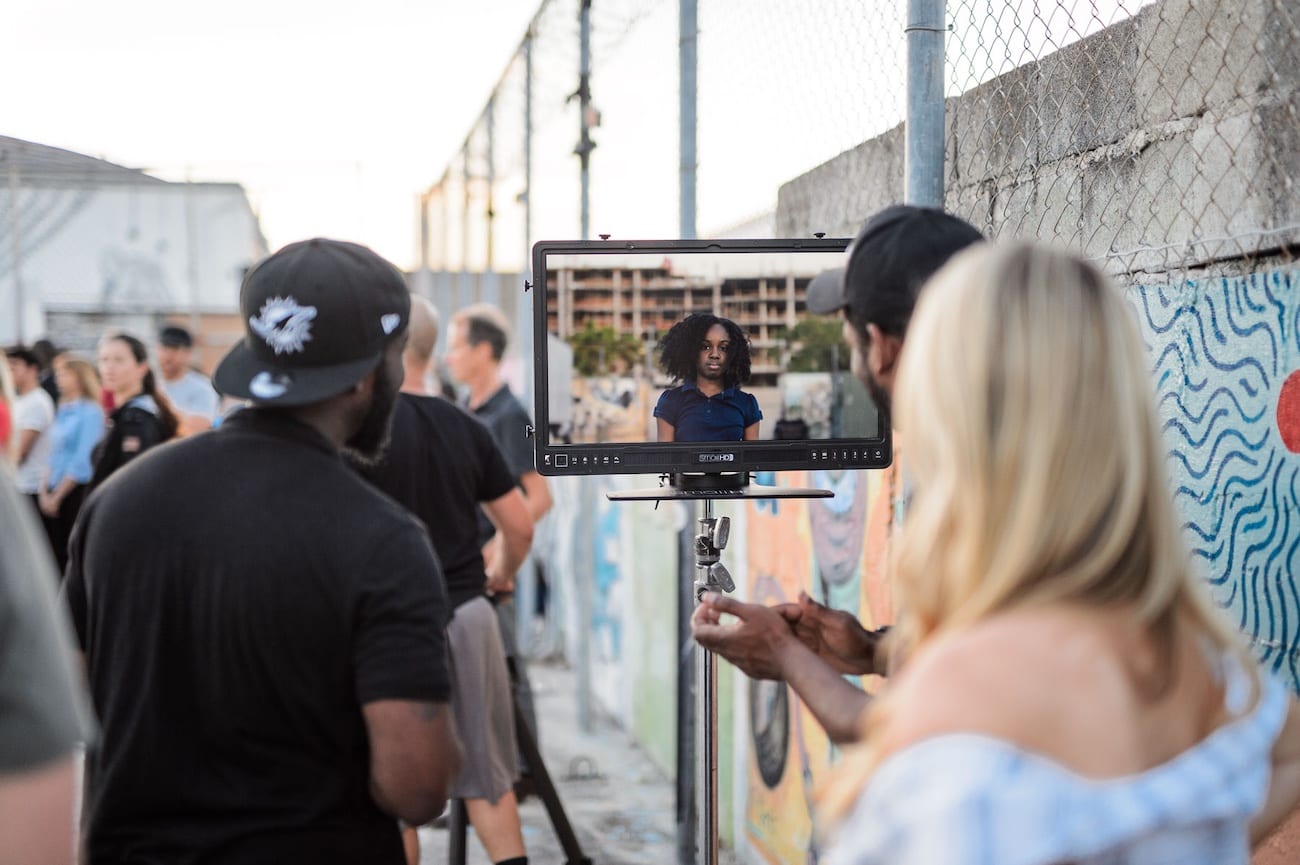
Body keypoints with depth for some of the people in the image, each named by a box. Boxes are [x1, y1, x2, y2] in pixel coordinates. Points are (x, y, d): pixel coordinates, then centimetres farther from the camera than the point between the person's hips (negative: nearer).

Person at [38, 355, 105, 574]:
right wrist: (44, 492, 2)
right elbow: (54, 455, 15)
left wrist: (56, 496, -11)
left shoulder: (91, 411, -10)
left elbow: (83, 460, -14)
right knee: (57, 554, 9)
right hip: (54, 495, 7)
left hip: (77, 491, -7)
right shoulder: (62, 412, 14)